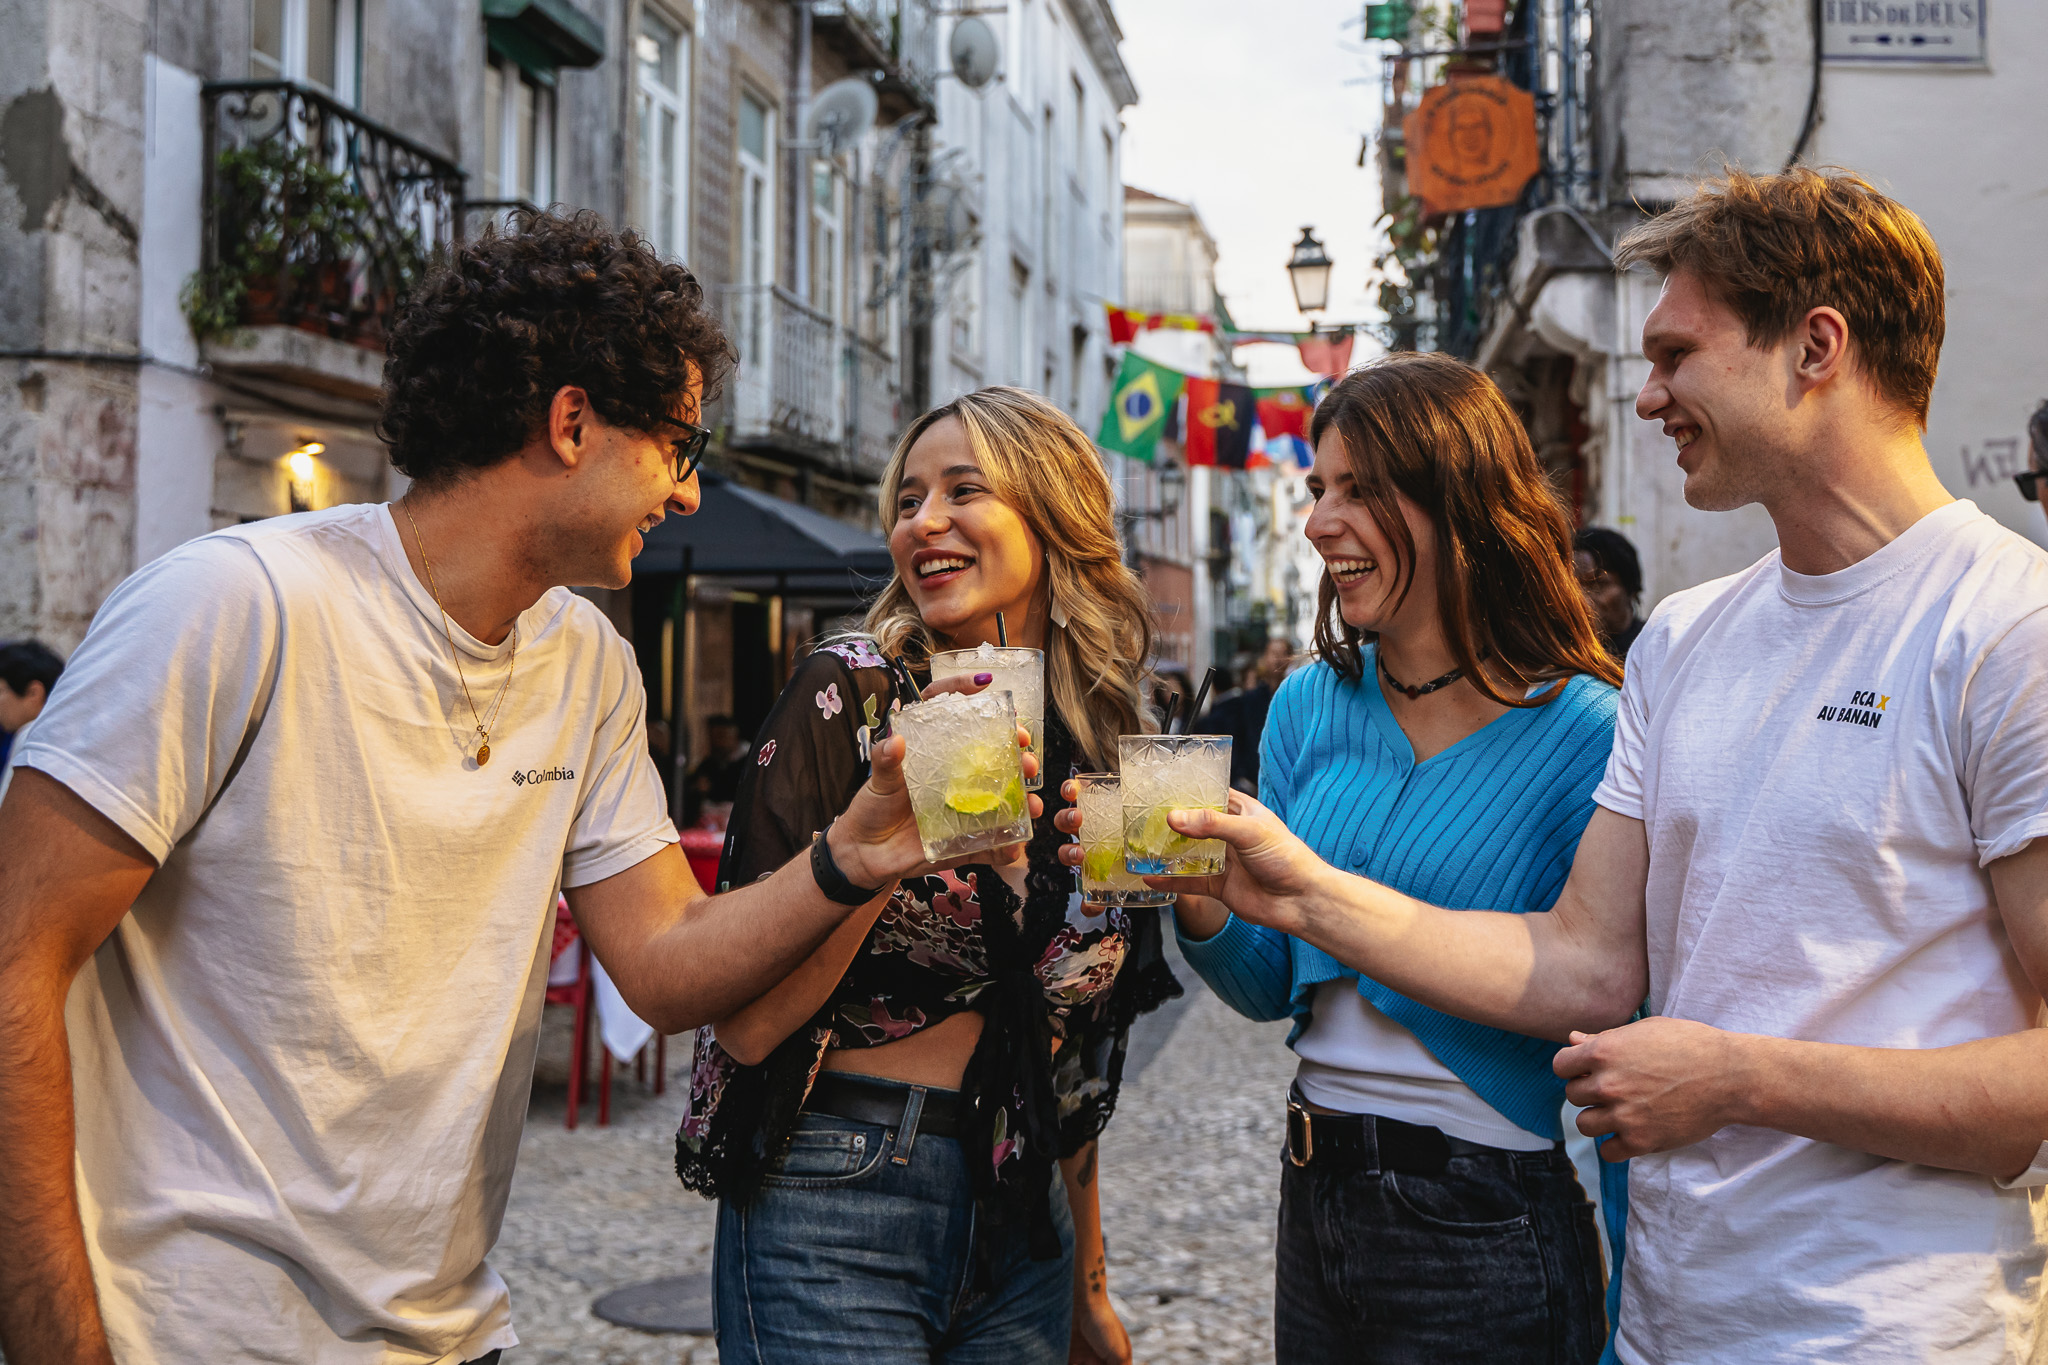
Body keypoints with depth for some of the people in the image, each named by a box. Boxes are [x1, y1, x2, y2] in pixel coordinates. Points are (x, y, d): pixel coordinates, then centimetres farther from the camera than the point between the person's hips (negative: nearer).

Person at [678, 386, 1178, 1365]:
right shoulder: (852, 694, -9)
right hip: (832, 1212, -4)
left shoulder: (1106, 745, 5)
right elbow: (744, 1022, -14)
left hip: (1022, 1221, 5)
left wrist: (1088, 1287, 18)